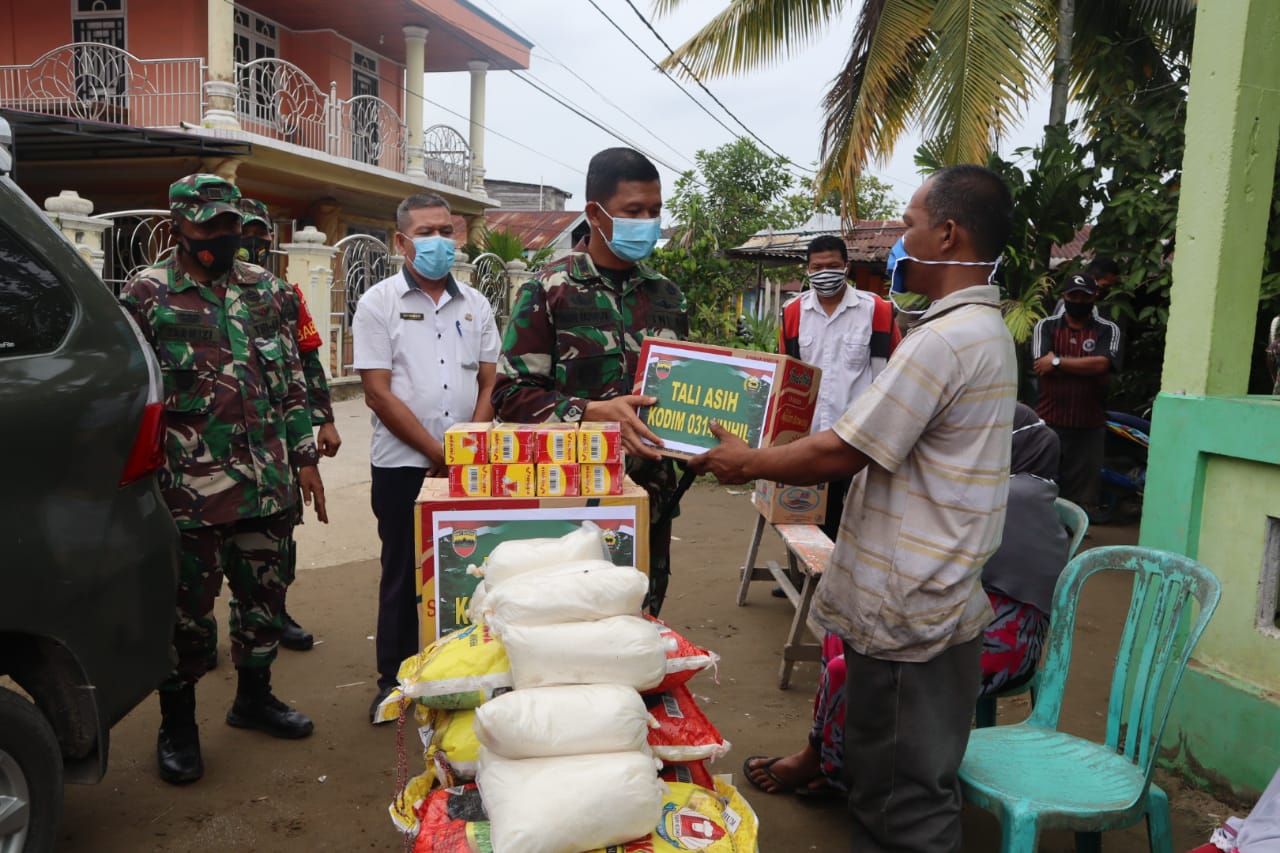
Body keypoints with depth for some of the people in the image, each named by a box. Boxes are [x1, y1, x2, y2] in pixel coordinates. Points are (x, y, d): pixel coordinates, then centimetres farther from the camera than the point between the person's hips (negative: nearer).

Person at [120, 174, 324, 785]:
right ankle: (177, 726, 23)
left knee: (265, 594, 15)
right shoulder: (147, 294, -3)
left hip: (268, 484, 5)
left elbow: (292, 381, 12)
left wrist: (304, 458, 10)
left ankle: (254, 698, 34)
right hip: (191, 489, -4)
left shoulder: (265, 290, 9)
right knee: (188, 609, 5)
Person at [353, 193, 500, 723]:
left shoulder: (474, 304, 9)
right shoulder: (379, 303, -2)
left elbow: (490, 383, 9)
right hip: (403, 466, -3)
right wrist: (438, 453, -11)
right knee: (403, 575, 8)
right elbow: (378, 392, -8)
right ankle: (394, 681, 24)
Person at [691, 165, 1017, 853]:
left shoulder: (944, 340, -21)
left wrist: (746, 463, -5)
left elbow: (839, 454, -20)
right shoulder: (986, 331, 13)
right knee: (902, 786, 21)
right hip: (942, 601, 10)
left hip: (907, 614, -10)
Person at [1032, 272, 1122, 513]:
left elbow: (1102, 365, -13)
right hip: (1049, 423, 0)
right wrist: (1089, 368, -9)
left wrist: (1057, 361, -13)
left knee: (1082, 500, 6)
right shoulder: (1046, 326, 5)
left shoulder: (1108, 330, 5)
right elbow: (1041, 365, -10)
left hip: (1089, 427, 0)